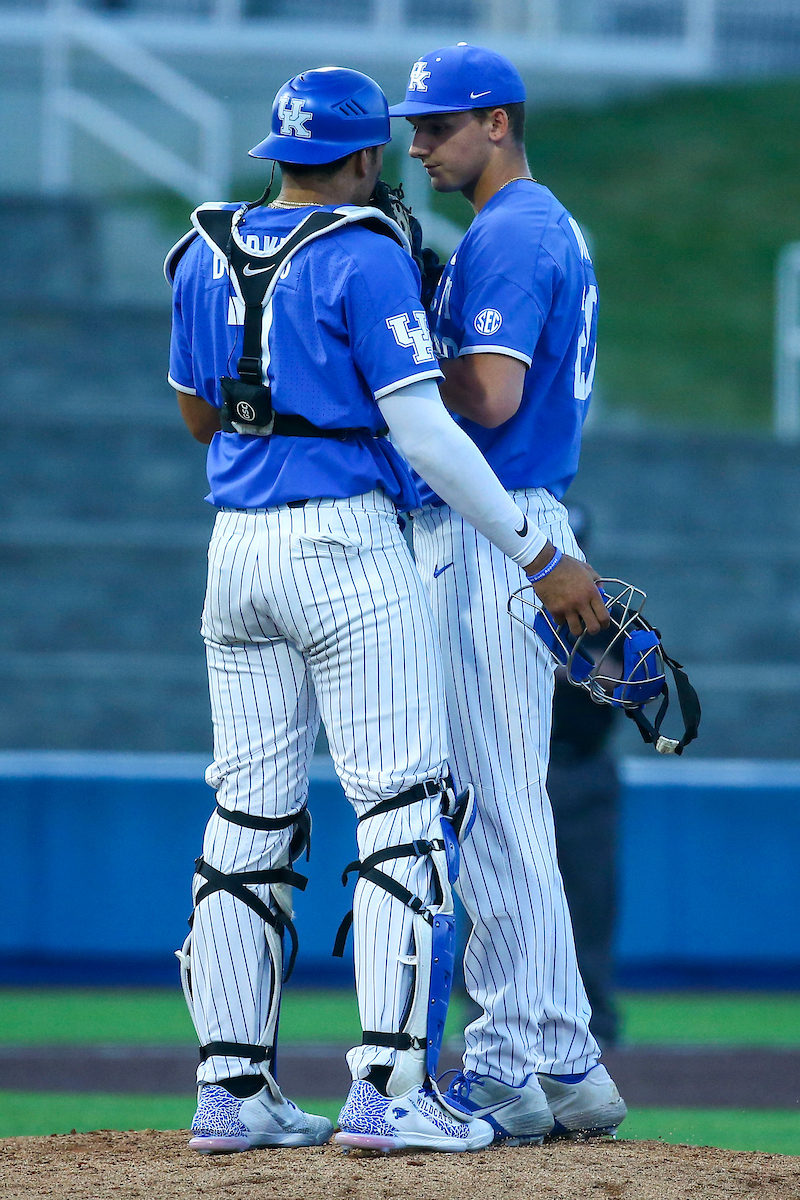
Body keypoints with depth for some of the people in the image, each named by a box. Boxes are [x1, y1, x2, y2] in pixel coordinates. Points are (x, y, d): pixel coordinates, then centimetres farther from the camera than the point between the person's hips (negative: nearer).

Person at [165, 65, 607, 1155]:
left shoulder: (205, 255, 10)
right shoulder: (366, 258, -10)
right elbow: (425, 432, -15)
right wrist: (541, 559, -10)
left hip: (236, 552, 7)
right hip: (346, 547, -7)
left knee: (250, 819, 10)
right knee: (406, 809, -4)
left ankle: (231, 1090, 8)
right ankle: (388, 1089, -12)